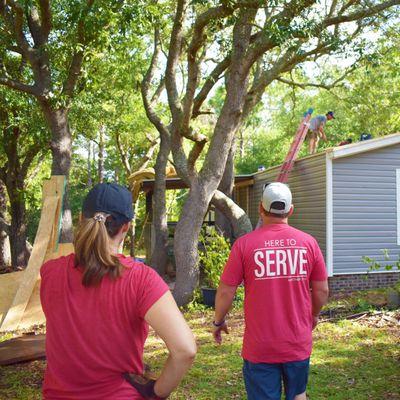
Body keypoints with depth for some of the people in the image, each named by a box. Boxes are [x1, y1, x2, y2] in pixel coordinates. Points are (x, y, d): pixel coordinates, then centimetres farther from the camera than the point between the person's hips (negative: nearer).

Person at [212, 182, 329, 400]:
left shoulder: (244, 244, -11)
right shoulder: (308, 242, -4)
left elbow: (225, 292, -8)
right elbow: (322, 290, 2)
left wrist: (218, 322, 10)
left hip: (259, 347, -2)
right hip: (298, 342, 3)